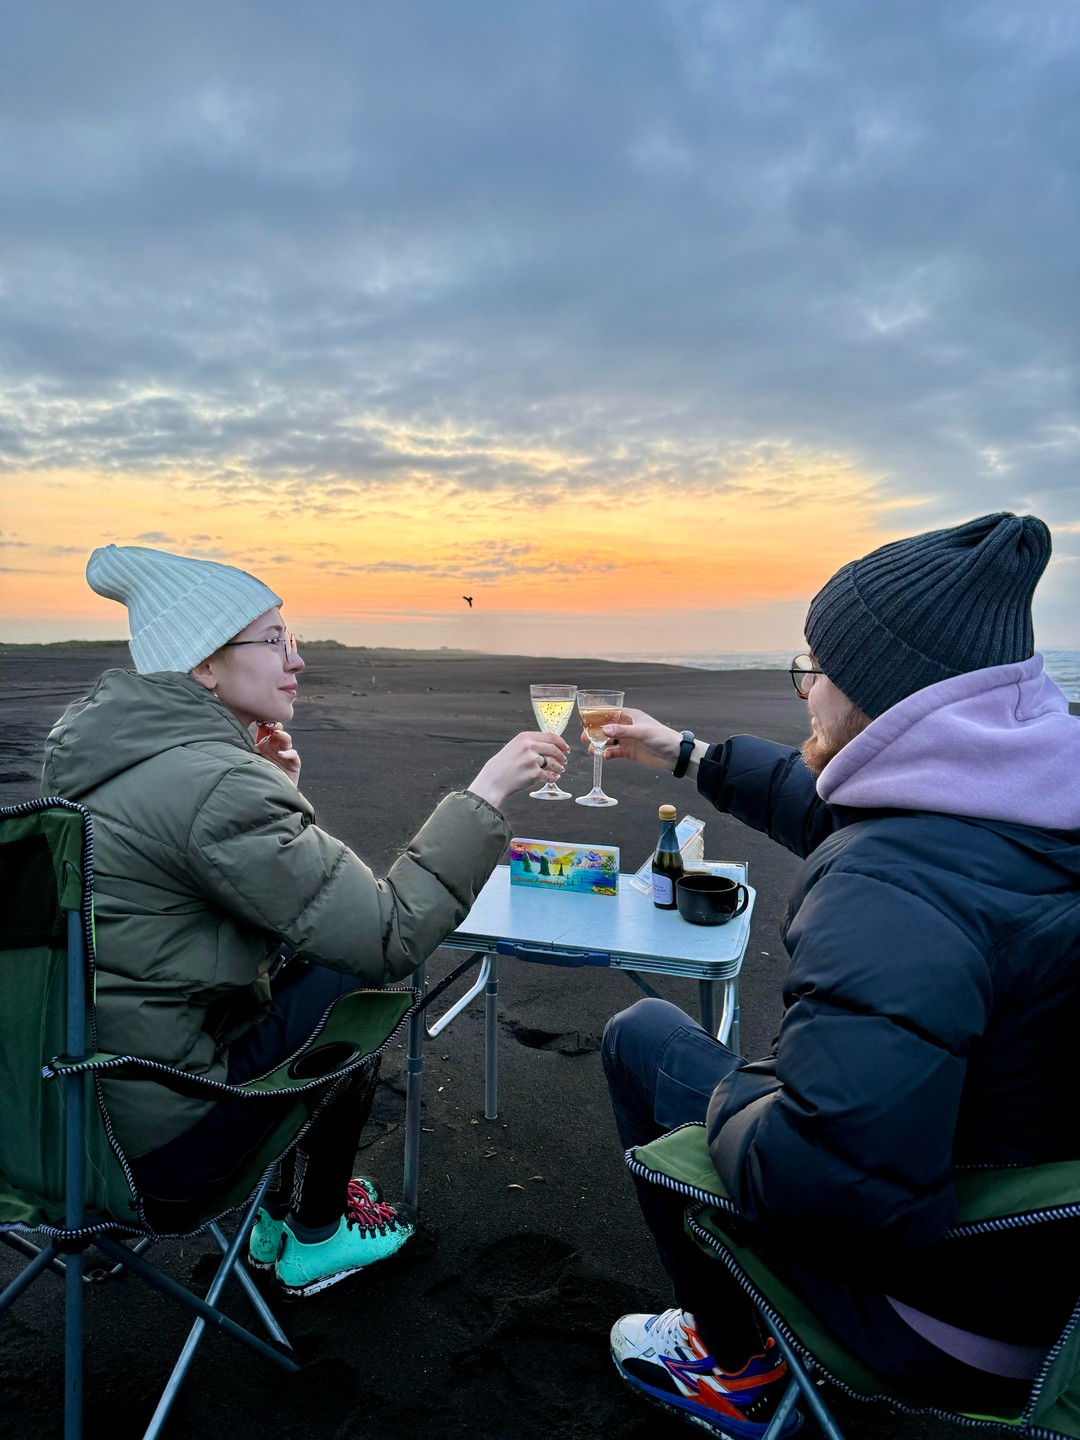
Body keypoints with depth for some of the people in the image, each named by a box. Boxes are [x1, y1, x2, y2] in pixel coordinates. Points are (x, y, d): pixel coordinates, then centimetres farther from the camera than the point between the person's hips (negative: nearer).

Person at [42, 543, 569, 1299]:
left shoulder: (118, 744, 5)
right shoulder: (213, 785, -26)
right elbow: (390, 939, -26)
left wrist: (278, 788, 2)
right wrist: (486, 792, -21)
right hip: (156, 1137, -9)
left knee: (299, 958, 18)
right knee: (349, 987, 3)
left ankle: (279, 1213, 32)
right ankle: (313, 1241, 24)